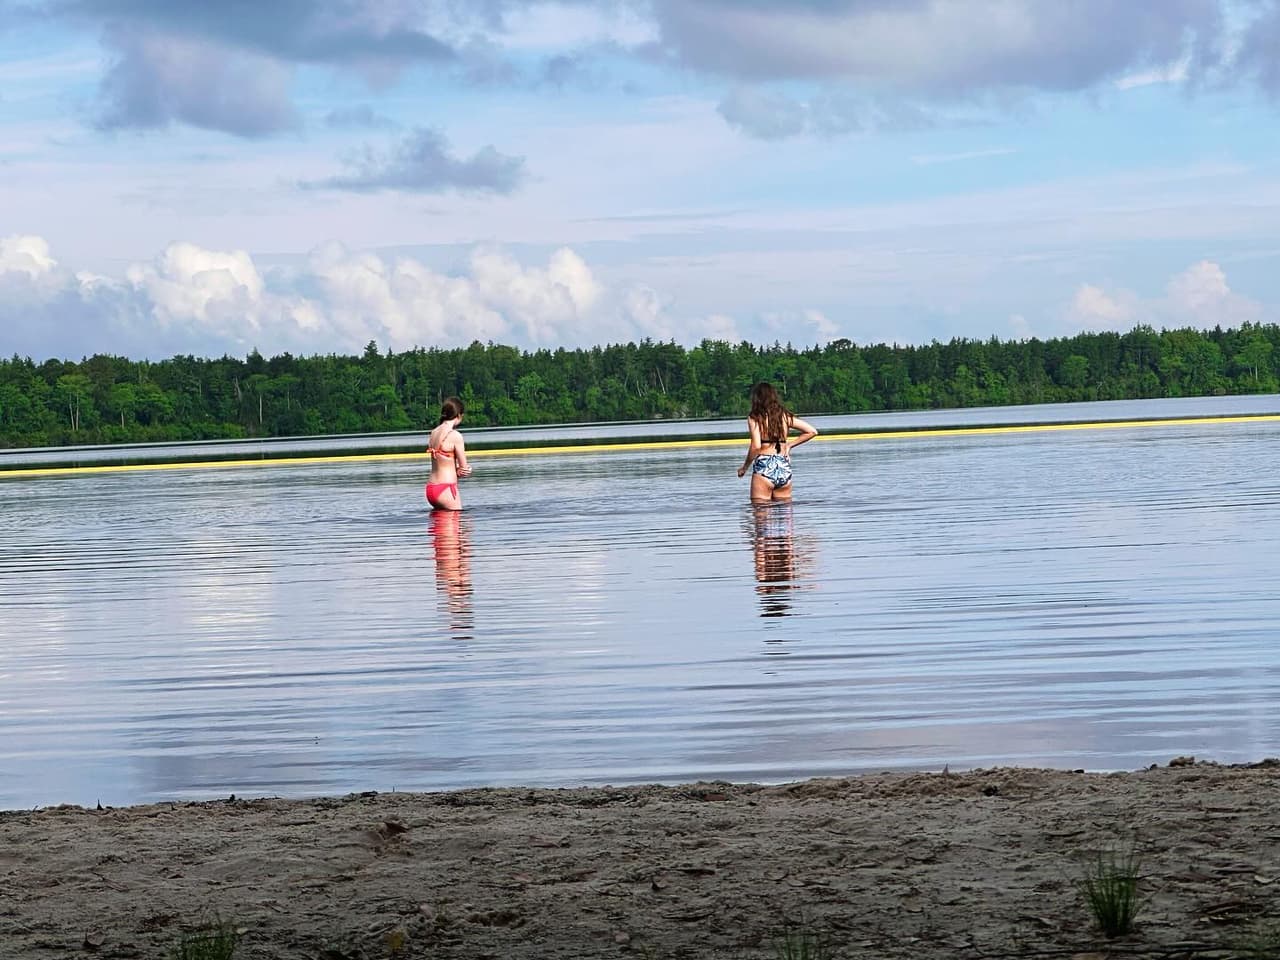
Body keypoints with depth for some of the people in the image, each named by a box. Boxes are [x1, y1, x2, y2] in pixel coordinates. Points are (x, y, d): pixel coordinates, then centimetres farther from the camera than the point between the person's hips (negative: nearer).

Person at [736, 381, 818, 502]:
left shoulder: (754, 417, -5)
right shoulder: (785, 415, 8)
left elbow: (756, 446, -14)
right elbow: (812, 431, 9)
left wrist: (745, 467, -1)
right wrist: (789, 445, 15)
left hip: (764, 467, -4)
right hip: (784, 468, 4)